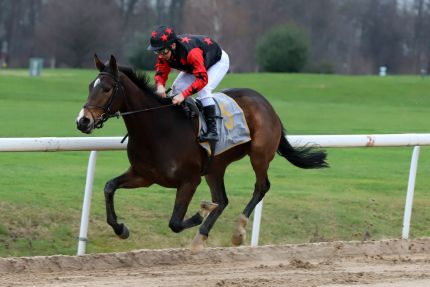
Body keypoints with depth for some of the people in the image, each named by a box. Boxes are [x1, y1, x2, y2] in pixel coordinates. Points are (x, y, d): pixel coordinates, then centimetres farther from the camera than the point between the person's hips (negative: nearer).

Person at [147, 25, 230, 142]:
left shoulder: (191, 52, -46)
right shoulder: (164, 53, -24)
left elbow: (202, 79, -47)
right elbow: (161, 71, -18)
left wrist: (183, 95, -55)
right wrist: (160, 85, -42)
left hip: (219, 61, -8)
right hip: (194, 66, 8)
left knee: (203, 90, -28)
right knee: (176, 88, -4)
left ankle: (212, 130, -26)